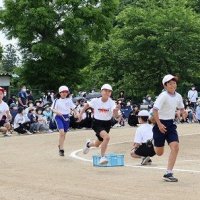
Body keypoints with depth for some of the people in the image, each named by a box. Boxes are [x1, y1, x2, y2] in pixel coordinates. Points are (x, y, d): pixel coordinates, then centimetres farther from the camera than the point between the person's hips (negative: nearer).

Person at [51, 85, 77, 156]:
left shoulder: (69, 100, 6)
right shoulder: (57, 100, -3)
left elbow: (73, 108, 11)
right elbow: (52, 109, -3)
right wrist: (57, 112, -21)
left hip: (66, 117, 4)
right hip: (59, 117, -4)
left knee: (64, 133, 11)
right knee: (61, 132, -20)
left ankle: (60, 145, 34)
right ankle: (61, 149, -15)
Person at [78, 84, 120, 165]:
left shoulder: (112, 103, -14)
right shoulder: (95, 101, -14)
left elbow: (115, 116, -26)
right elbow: (87, 105, 6)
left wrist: (116, 111, -47)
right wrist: (81, 114, 7)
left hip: (107, 124, 3)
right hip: (97, 123, -3)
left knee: (97, 144, 17)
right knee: (106, 137, -30)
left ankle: (89, 144, 53)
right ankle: (102, 157, -17)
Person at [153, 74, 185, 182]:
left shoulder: (178, 96, 3)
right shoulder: (163, 96, -17)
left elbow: (181, 108, 22)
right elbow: (155, 110, -22)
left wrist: (182, 112, 1)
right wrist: (159, 124, -26)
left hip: (171, 124, 5)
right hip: (161, 124, -5)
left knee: (175, 147, -16)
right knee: (159, 153, 3)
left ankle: (168, 173, -10)